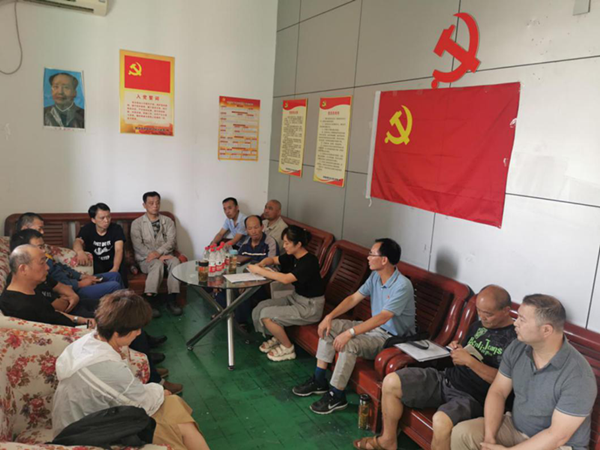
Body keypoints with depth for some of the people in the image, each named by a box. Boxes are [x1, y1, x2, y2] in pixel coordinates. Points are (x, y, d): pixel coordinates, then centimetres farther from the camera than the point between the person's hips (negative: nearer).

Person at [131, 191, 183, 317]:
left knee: (175, 261, -32)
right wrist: (157, 257, -19)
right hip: (146, 258, -2)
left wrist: (158, 252, -22)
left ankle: (172, 300, -31)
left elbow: (171, 241, -2)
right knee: (157, 264, -36)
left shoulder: (168, 221, 12)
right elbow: (138, 245, -6)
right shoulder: (137, 223, 5)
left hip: (164, 255, 2)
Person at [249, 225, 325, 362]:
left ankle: (287, 348, 4)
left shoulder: (309, 261, -25)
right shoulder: (292, 256, 0)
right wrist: (261, 264, -7)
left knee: (267, 315, -17)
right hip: (296, 297, 8)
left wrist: (260, 271, -27)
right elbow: (273, 259, 16)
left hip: (310, 307, -8)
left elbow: (286, 279, -35)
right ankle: (278, 338, 20)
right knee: (261, 307, -3)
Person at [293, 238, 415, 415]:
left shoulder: (402, 286, -27)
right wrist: (329, 316, -8)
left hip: (392, 337, -9)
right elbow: (354, 298, 4)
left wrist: (349, 333, -37)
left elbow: (382, 318, -34)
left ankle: (336, 396, -12)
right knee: (329, 327, -1)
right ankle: (319, 381, 6)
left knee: (349, 344, -31)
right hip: (373, 327, 9)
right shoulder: (375, 276, 1)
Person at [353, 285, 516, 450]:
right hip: (446, 379, 8)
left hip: (473, 397, -7)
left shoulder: (515, 339, -13)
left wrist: (470, 361, -22)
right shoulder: (478, 326, 11)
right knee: (391, 382, -5)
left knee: (441, 421, -38)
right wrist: (456, 351, -1)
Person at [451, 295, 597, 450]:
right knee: (461, 433, -14)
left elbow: (557, 436, -23)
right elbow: (497, 392, -2)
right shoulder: (517, 348, -8)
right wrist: (489, 437, -15)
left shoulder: (578, 375, -26)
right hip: (514, 427, 5)